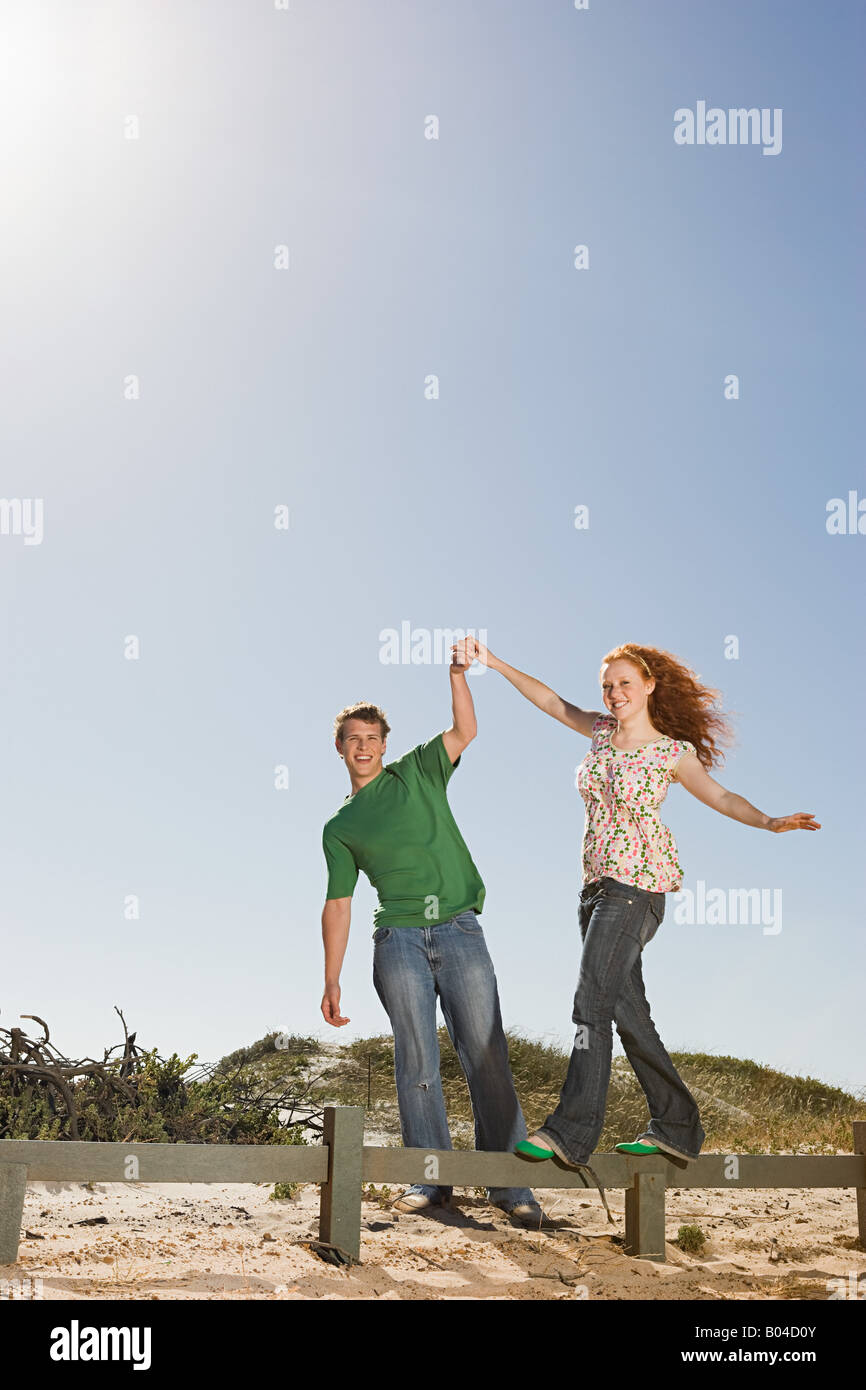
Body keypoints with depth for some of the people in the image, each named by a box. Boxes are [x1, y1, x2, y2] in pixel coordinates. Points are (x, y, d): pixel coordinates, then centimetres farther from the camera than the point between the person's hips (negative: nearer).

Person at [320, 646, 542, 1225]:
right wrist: (331, 981, 6)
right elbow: (338, 905, 13)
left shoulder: (418, 772, 16)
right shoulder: (340, 827, 17)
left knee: (487, 1056, -6)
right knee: (418, 1062, -5)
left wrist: (457, 674, -12)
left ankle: (509, 1182, -5)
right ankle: (430, 1178, 3)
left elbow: (465, 730, 1)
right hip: (399, 939, 1)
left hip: (459, 930, -1)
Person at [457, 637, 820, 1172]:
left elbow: (720, 796, 2)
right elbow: (552, 701, 21)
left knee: (593, 1001, -19)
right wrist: (494, 663, 20)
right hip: (597, 883, 7)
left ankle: (571, 1133, -22)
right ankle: (676, 1127, 14)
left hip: (638, 884, -7)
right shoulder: (602, 731, 13)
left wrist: (770, 822, -15)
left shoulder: (672, 752, -2)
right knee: (627, 1009, 6)